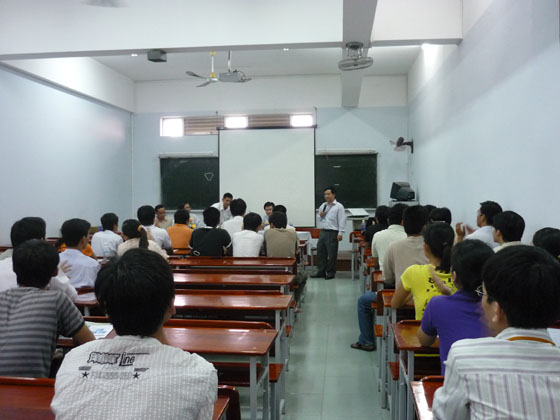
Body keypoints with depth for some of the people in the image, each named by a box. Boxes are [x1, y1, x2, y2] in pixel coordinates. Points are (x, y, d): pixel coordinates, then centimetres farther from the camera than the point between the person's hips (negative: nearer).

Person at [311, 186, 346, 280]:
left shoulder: (339, 206, -4)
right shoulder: (323, 206, 15)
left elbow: (342, 221, -9)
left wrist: (340, 233, -15)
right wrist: (320, 215, 1)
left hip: (333, 233, -6)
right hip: (323, 232, 6)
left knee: (332, 254, 1)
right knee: (320, 252, 9)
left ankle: (331, 272, 12)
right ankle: (321, 271, 19)